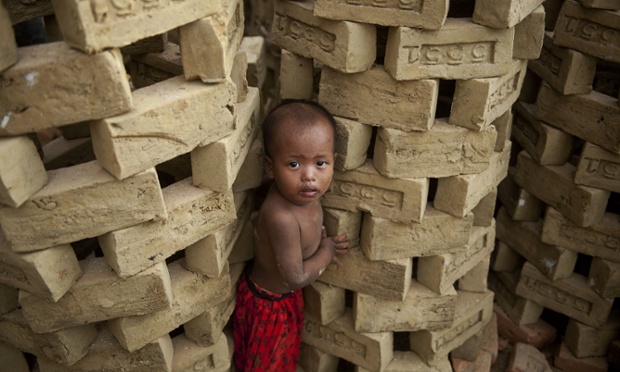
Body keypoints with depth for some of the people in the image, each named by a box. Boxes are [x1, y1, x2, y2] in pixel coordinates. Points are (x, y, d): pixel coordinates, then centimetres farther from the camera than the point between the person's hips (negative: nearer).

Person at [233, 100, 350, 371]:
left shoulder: (304, 193, -17)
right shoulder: (281, 216, -41)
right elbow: (296, 277, -34)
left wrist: (321, 242, -12)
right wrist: (327, 251, -20)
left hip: (289, 296, 7)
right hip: (267, 303, -7)